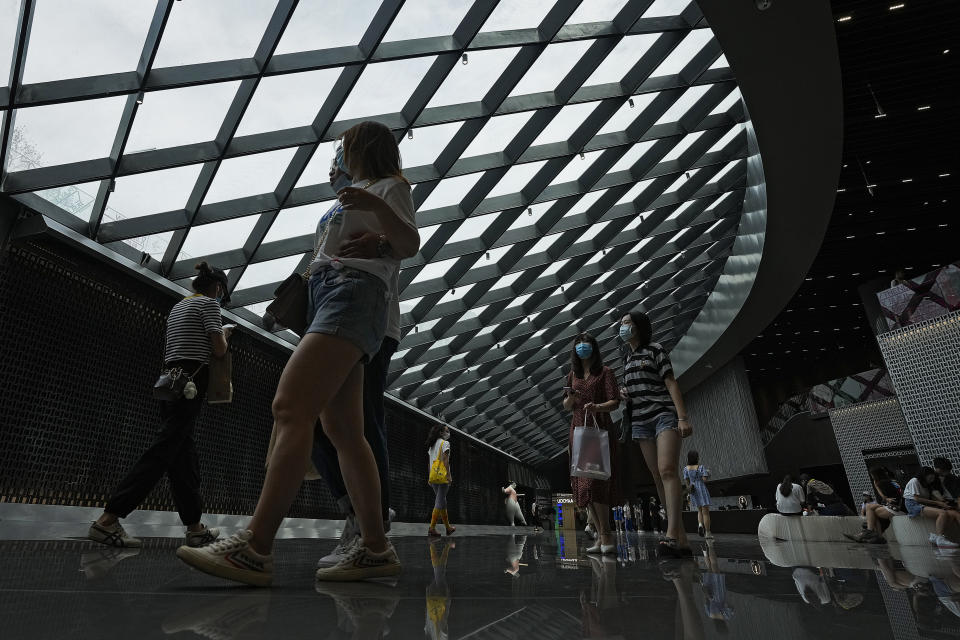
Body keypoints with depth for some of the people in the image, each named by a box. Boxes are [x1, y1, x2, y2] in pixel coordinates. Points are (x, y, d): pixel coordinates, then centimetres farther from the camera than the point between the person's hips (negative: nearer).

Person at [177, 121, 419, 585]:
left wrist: (378, 207, -22)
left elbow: (409, 246, -7)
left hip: (353, 295, -9)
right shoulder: (348, 197, 38)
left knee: (290, 408, -24)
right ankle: (375, 548, -3)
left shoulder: (390, 187, 12)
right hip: (325, 296, 9)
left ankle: (254, 549, -28)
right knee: (343, 432, -2)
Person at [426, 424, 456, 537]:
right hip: (442, 475, -8)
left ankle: (448, 528, 18)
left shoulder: (431, 445, 19)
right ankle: (432, 528, -9)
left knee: (442, 501, 13)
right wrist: (449, 474, -16)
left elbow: (429, 463, 18)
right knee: (440, 501, -5)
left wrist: (430, 477, 19)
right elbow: (445, 460, -14)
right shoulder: (445, 443, -4)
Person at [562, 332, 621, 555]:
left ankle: (606, 536, -8)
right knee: (583, 484, 0)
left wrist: (598, 407, -23)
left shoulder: (604, 372, 4)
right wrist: (570, 399, -5)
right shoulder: (572, 375, 18)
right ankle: (602, 537, 6)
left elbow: (615, 401, -4)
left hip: (600, 429, -5)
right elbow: (566, 406, 18)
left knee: (595, 482, -16)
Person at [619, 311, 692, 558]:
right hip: (640, 421, 6)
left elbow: (671, 383, -5)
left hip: (664, 414, -6)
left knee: (667, 471, -22)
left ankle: (671, 534, -32)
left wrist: (683, 417, -16)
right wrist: (624, 393, 7)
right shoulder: (627, 359, 21)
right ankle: (682, 539, 2)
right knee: (659, 478, 0)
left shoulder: (655, 350, 4)